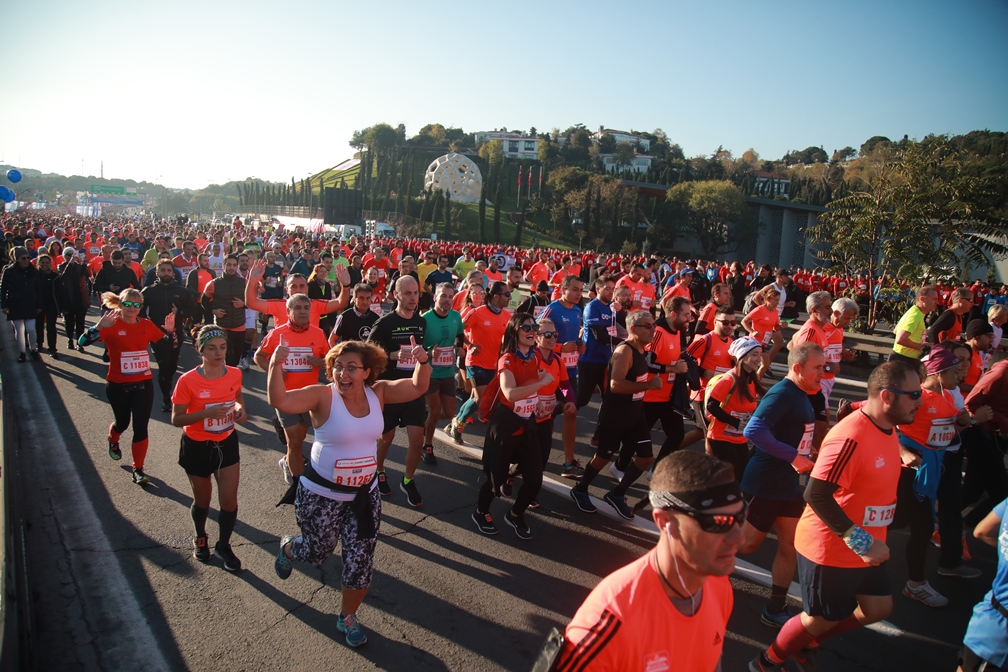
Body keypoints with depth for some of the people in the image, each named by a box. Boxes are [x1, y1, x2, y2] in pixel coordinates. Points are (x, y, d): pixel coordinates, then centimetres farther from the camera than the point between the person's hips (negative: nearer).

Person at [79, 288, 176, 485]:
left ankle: (138, 469, 12)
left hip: (143, 385, 2)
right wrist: (99, 327, -36)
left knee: (141, 428, -1)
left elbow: (167, 343, 10)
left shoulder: (147, 325, 0)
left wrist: (170, 331, -11)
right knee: (122, 422, 19)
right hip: (118, 386, -1)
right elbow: (83, 341, -19)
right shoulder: (112, 325, -10)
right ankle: (113, 441, 55)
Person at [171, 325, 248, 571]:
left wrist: (240, 408, -9)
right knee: (202, 500, 15)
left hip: (227, 443, 3)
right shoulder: (187, 381, -21)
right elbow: (177, 419, -17)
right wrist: (207, 413, -32)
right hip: (197, 448, -2)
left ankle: (224, 546, 26)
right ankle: (200, 538, 46)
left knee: (229, 501, 1)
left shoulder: (235, 373, -9)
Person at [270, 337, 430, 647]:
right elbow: (279, 401, -32)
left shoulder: (378, 392, -7)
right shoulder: (322, 395, -20)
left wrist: (422, 362, -27)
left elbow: (417, 388, -9)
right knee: (317, 552, 18)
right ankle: (287, 548, 56)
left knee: (360, 560, 9)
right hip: (322, 494, -3)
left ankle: (348, 616, 36)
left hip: (365, 493, 4)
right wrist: (276, 365, -45)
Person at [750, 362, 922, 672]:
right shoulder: (851, 437, -29)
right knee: (823, 618, 8)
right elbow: (816, 495, -32)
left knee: (878, 607, 18)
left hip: (867, 548, 9)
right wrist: (860, 541, -29)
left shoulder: (887, 429, 2)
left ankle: (807, 642, 38)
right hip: (831, 550, -9)